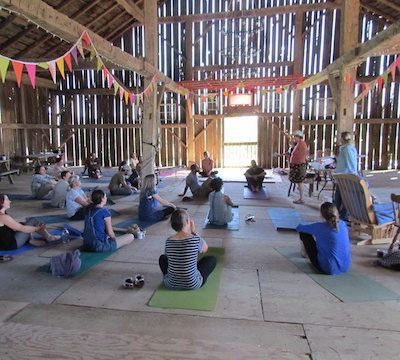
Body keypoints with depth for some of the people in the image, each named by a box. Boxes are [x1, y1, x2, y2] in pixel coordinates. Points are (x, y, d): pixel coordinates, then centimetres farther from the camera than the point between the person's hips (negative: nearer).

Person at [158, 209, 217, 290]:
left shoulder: (168, 241, -10)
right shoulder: (196, 239, -19)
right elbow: (205, 249, 3)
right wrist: (194, 233, -1)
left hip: (171, 284, 3)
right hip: (193, 284, -3)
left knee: (162, 258, 31)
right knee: (212, 259, 19)